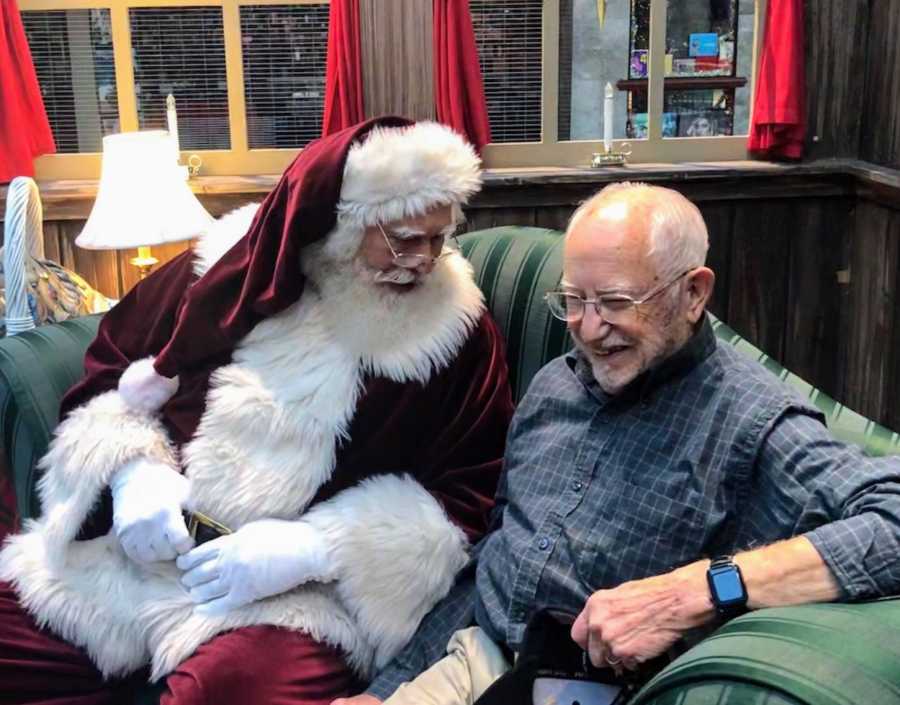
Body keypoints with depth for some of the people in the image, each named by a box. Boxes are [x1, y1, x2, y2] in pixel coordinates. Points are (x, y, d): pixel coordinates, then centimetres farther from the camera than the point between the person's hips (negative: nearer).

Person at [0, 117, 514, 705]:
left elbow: (464, 501, -4)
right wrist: (133, 473, -8)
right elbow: (107, 376, 13)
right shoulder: (231, 266, 4)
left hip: (303, 589, -3)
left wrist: (312, 551, -16)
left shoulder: (458, 331, -3)